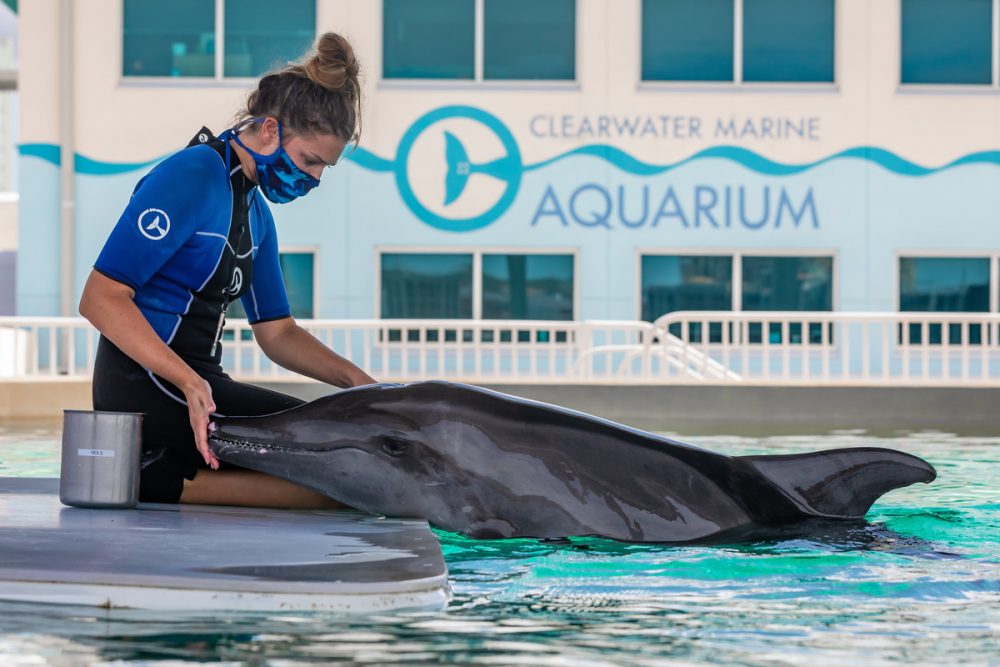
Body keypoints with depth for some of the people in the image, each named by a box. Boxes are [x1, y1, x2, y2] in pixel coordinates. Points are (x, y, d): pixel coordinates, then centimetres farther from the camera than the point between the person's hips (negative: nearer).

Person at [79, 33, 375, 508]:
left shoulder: (254, 210, 18)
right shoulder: (193, 177, -12)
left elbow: (277, 333, 18)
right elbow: (101, 298, -19)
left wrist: (355, 379, 0)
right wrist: (189, 383, -29)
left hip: (197, 383, 10)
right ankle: (165, 483, -13)